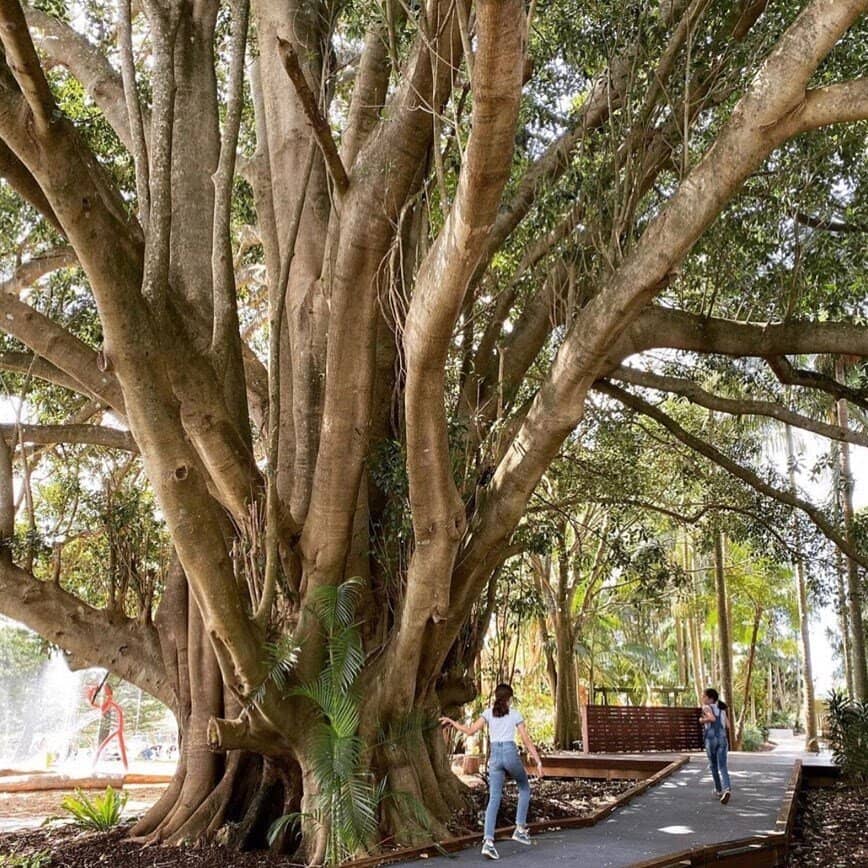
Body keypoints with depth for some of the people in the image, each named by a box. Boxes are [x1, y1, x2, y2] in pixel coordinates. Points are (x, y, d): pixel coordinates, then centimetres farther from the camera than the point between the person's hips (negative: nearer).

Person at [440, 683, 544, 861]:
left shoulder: (488, 713, 10)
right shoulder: (515, 714, 8)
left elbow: (470, 731, 2)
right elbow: (526, 740, 3)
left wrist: (452, 722, 15)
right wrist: (538, 762, 4)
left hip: (495, 756, 2)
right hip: (511, 753, -2)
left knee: (494, 798, 1)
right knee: (524, 788, 24)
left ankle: (488, 840, -14)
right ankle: (520, 828, 18)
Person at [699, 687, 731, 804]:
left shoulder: (706, 707, -5)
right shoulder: (721, 708, 13)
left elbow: (712, 718, -24)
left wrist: (702, 720, -6)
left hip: (710, 739, -4)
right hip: (722, 739, 4)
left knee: (713, 765, 17)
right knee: (722, 767, -4)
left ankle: (719, 790, 29)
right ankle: (726, 789, -28)